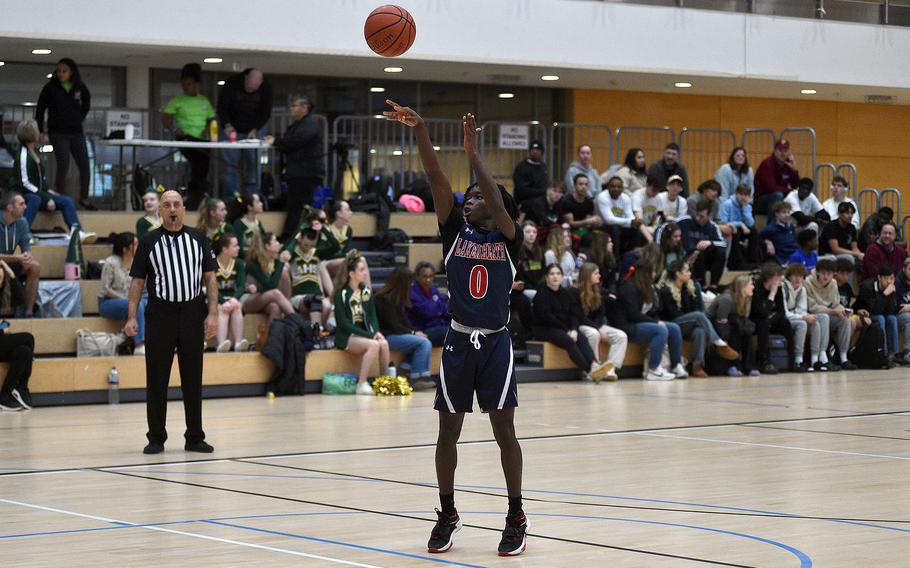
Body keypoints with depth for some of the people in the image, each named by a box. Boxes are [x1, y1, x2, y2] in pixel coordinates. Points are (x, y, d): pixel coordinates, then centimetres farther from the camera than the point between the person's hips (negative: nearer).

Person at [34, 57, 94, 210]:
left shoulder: (80, 87, 1)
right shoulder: (50, 87, -6)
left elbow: (86, 103, 21)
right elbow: (40, 108, 1)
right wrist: (40, 130, 0)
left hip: (76, 132, 3)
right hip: (58, 133, -3)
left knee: (85, 166, 3)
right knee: (63, 166, -11)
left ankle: (84, 198, 19)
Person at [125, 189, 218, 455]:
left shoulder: (197, 238, 7)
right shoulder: (149, 241, 4)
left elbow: (209, 277, 7)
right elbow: (138, 281, 4)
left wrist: (213, 313, -3)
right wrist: (132, 318, -4)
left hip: (192, 313, 1)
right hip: (160, 314, -1)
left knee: (193, 378, 5)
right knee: (157, 378, 2)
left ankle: (194, 438, 12)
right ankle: (156, 438, 10)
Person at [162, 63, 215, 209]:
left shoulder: (204, 101, 18)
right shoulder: (178, 101, 6)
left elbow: (212, 120, 20)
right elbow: (165, 118, 1)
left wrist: (207, 129, -2)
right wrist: (174, 128, -18)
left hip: (203, 140, 5)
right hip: (186, 138, -5)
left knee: (202, 173, 3)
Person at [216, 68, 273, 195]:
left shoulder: (266, 88, -11)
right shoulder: (231, 83, -17)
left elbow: (266, 113, -3)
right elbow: (222, 107, -12)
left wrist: (255, 130, -16)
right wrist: (227, 125, -28)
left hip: (254, 130, 1)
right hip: (231, 129, -1)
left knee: (253, 165, -5)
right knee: (231, 165, -8)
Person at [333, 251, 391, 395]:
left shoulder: (366, 291, 13)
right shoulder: (342, 294, -7)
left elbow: (372, 315, 11)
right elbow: (343, 323, -12)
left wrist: (376, 332, -12)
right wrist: (370, 335, -18)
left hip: (364, 334, 5)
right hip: (346, 337, -5)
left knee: (384, 343, -26)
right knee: (374, 345, -32)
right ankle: (362, 384, -31)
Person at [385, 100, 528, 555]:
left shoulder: (508, 238, 0)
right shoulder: (455, 232, 4)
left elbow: (497, 202, -20)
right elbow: (436, 179, -5)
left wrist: (473, 153, -22)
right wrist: (418, 130, -14)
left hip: (496, 343, -2)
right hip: (458, 342, 2)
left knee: (504, 429, 0)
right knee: (448, 431, 6)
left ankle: (516, 517, 9)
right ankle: (447, 514, 19)